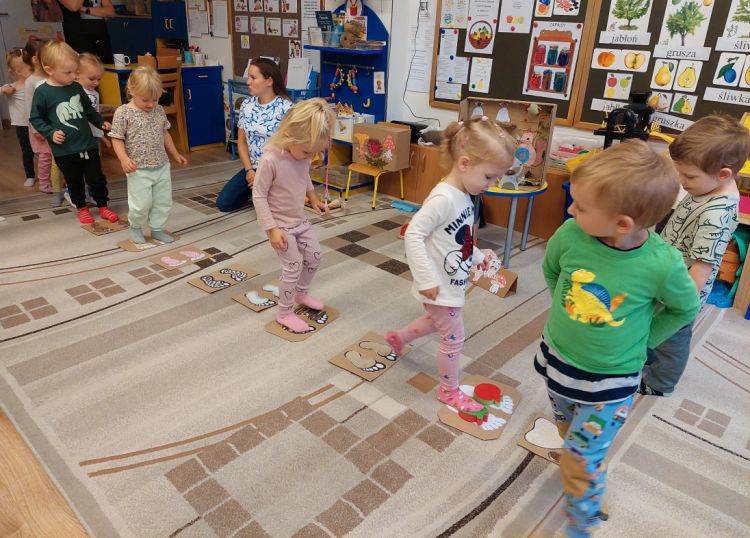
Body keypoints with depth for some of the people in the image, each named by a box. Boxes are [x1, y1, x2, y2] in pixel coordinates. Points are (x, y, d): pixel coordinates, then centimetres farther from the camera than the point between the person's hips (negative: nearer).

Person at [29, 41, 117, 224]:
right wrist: (51, 133, -16)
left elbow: (88, 109, 17)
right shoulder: (42, 92, -11)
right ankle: (82, 208, 31)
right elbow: (36, 119, -4)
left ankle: (103, 207, 25)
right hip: (64, 150, -3)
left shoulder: (76, 87, 2)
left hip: (88, 144, 3)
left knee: (97, 178, 10)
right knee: (74, 182, 13)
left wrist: (101, 122, 7)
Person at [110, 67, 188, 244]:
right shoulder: (123, 113, -10)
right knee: (141, 204, -2)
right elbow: (117, 139, -8)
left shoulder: (159, 110, 6)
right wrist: (124, 159, -23)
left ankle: (157, 229, 28)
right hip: (139, 170, -5)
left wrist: (175, 154, 20)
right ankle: (135, 227, 26)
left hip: (162, 167, 5)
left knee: (163, 201, 11)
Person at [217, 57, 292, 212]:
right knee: (223, 203, -2)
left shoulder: (285, 108, -14)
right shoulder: (246, 105, 3)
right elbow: (242, 141, 8)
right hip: (253, 168, 5)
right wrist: (249, 170, -6)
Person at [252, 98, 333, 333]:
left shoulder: (304, 154, -8)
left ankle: (301, 293, 41)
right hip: (280, 224, -7)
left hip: (300, 220, 7)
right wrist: (271, 228, -25)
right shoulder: (270, 160, -30)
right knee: (293, 267, -4)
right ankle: (284, 313, 15)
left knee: (314, 256, 15)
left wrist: (314, 199, 5)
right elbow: (258, 195, -23)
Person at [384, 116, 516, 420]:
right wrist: (427, 279, -27)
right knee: (453, 338, 8)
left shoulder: (463, 196, 2)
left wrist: (477, 256, 7)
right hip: (440, 288, -9)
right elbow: (413, 235, -29)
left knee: (438, 322, 30)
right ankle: (449, 391, 30)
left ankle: (398, 338, 52)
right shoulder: (443, 198, -28)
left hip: (453, 284, 9)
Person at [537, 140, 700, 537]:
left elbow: (685, 309, -4)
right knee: (567, 429, 28)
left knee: (582, 458, 2)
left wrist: (641, 342, -5)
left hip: (610, 380, -3)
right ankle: (578, 468, 59)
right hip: (558, 357, 4)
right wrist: (564, 311, 1)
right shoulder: (570, 235, -24)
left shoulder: (662, 265, -28)